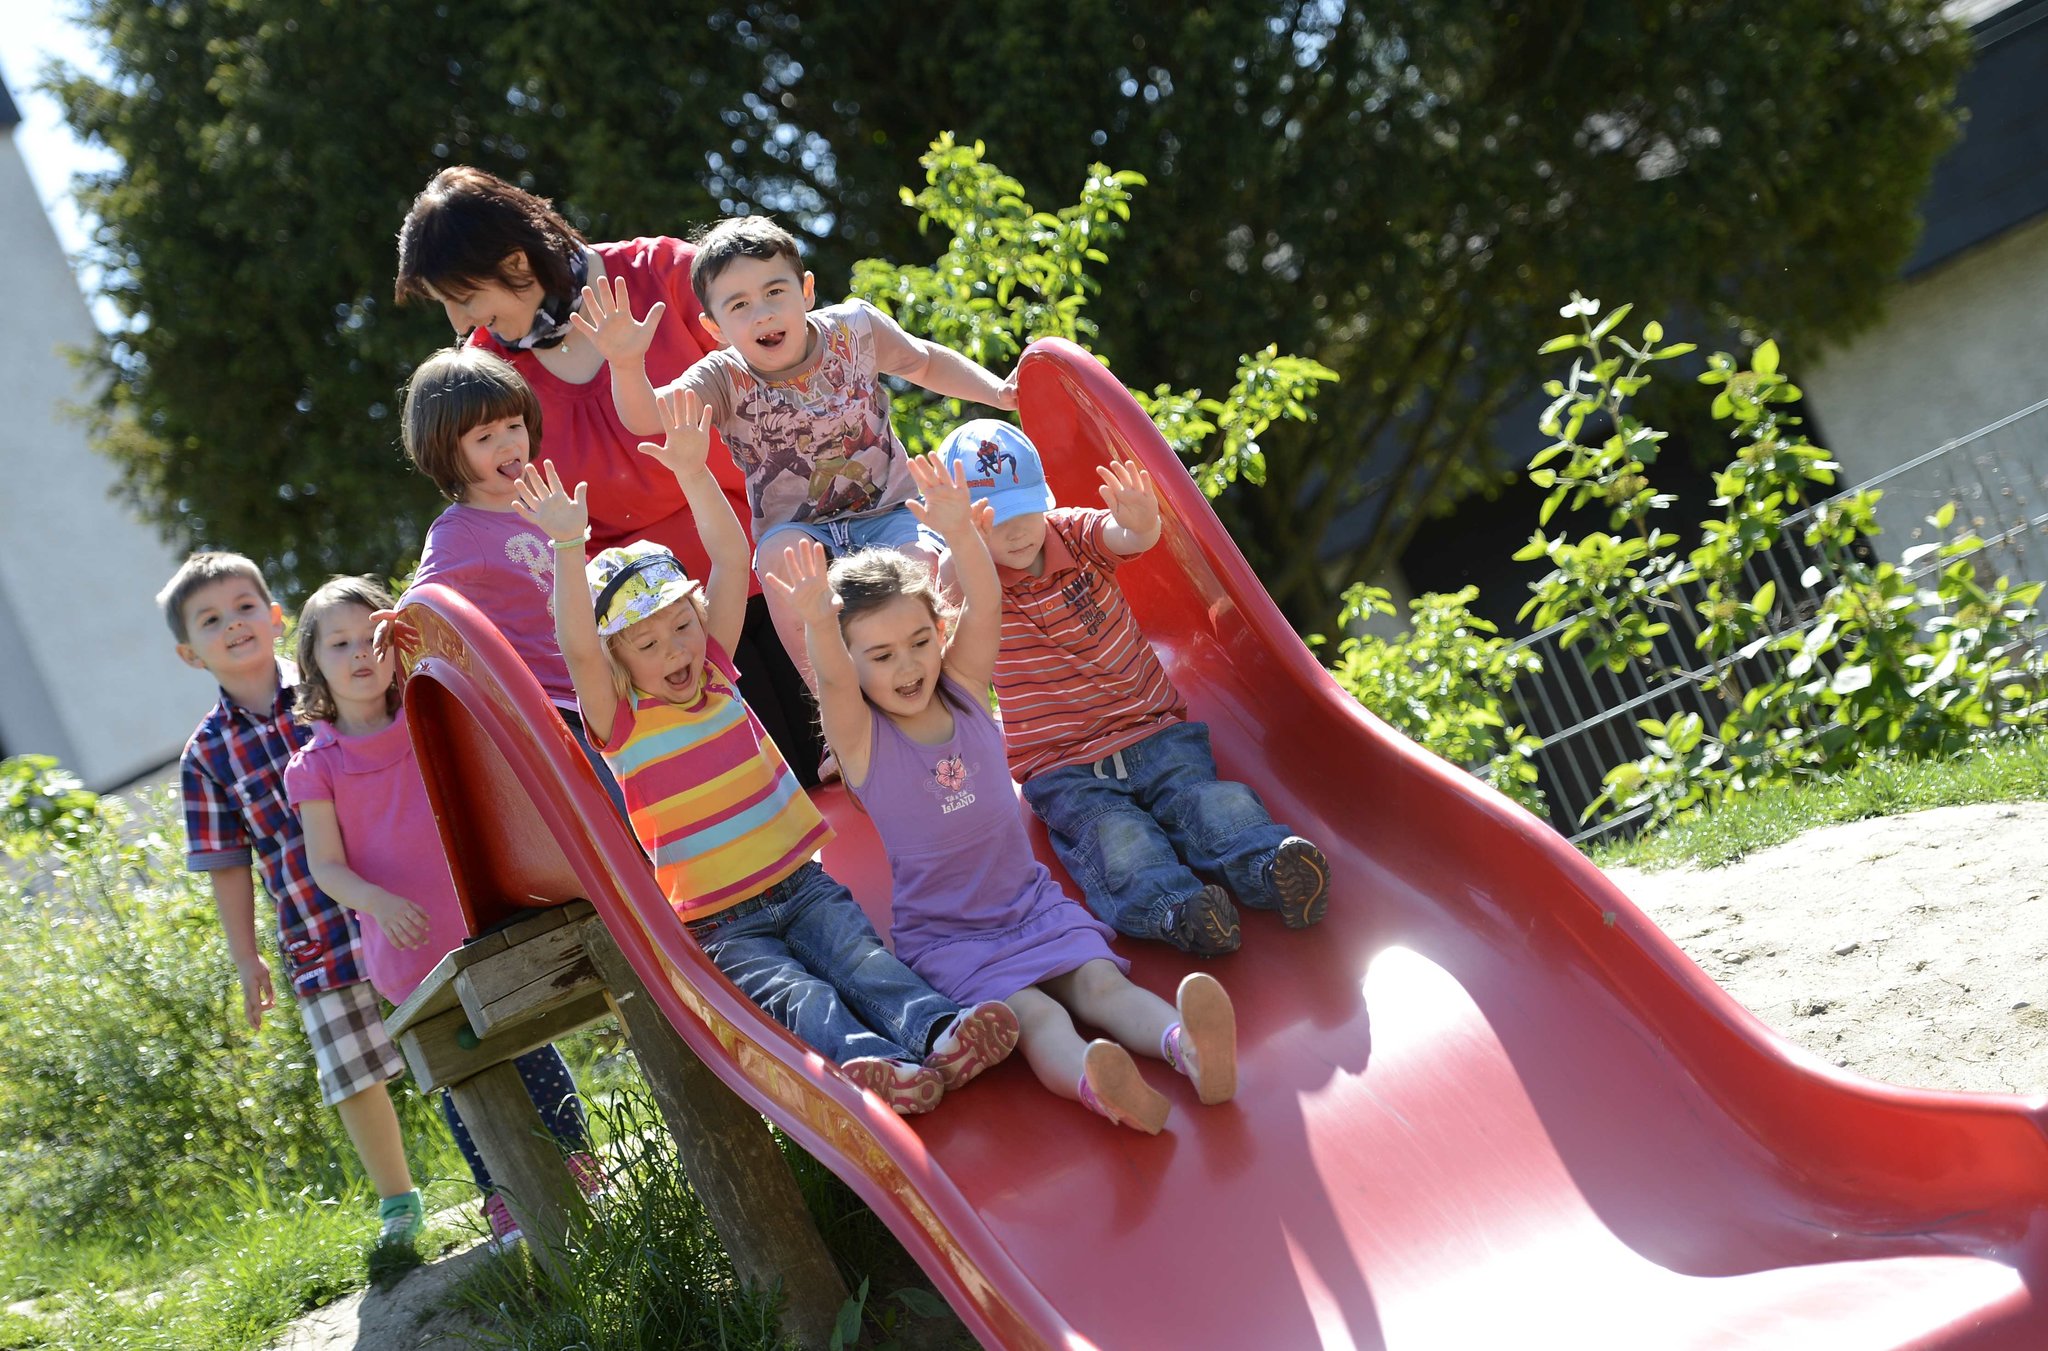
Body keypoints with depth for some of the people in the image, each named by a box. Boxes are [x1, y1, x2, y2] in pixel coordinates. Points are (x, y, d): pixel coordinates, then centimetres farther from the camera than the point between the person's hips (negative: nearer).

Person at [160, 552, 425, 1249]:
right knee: (353, 1074, 6)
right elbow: (226, 864, 7)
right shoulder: (207, 757, 2)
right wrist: (245, 956, 7)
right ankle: (396, 1201, 28)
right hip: (320, 935, 2)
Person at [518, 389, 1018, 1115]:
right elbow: (578, 648, -24)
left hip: (800, 882, 4)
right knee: (794, 993, -27)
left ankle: (938, 1033, -45)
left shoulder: (714, 673, 7)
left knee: (861, 957, -22)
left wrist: (693, 473, -10)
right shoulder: (620, 723, -4)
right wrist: (569, 549, -35)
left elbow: (730, 558, 1)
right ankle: (871, 1064, -51)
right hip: (718, 923, -4)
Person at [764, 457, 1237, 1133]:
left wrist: (961, 534, -34)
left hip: (1030, 903, 3)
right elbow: (832, 682, -30)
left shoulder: (963, 691, 2)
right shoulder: (859, 736, -7)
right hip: (940, 936, -3)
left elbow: (985, 608, -15)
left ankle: (1188, 1046, -49)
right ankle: (1092, 1082, -57)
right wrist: (817, 623, -51)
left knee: (1099, 981, -24)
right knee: (1033, 1013, -31)